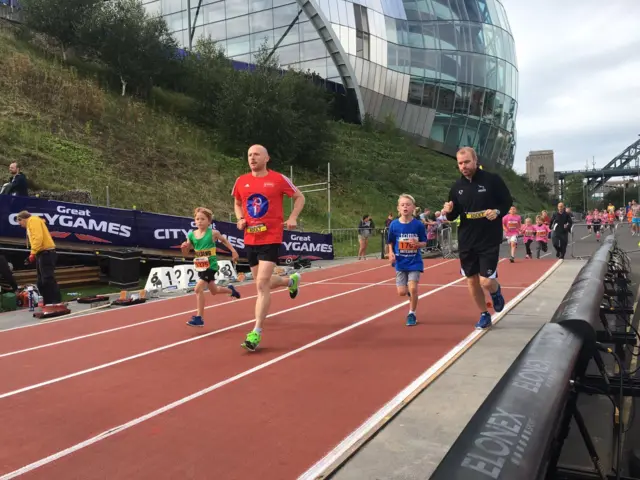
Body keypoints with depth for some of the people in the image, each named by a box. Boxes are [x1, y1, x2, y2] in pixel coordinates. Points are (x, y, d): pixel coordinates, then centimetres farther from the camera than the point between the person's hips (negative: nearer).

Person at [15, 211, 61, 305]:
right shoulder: (31, 223, 27)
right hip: (43, 253, 11)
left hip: (45, 253, -11)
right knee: (41, 281, 9)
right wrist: (34, 255, 16)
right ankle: (48, 303, 10)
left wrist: (33, 253, -21)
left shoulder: (33, 220, -4)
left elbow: (38, 237, -18)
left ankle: (57, 302, -21)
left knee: (48, 279, -17)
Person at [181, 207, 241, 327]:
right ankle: (230, 289, 53)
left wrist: (233, 251, 10)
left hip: (211, 266, -6)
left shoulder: (213, 233, -12)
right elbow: (186, 253, 5)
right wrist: (184, 247, -17)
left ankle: (199, 318, -10)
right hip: (200, 267, 6)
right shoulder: (191, 235, -2)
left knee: (198, 288, -19)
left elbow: (224, 240, 8)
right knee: (214, 291, 21)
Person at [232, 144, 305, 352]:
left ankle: (256, 332, -6)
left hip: (271, 239, -5)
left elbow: (299, 197, 6)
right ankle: (291, 280, 48)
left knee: (262, 284, -14)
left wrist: (292, 218, -9)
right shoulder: (241, 181, 4)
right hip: (250, 240, 6)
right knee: (262, 283, 17)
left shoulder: (278, 179, -7)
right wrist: (240, 219, 2)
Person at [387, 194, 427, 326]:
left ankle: (411, 314, 11)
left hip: (415, 262, -2)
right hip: (400, 263, 2)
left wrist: (417, 244, -23)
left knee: (413, 288, -11)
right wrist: (391, 253, -11)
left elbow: (424, 243, -1)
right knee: (402, 292, 1)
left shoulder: (418, 224, -9)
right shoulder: (394, 225, -6)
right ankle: (410, 291, 38)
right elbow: (391, 242, 6)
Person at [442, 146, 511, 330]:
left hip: (489, 240, -4)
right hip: (466, 241, 4)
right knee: (472, 281, 11)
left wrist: (497, 211, -20)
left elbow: (508, 202, 0)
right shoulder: (457, 187, 3)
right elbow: (453, 216, 10)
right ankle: (484, 315, 31)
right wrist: (449, 211, -13)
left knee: (486, 281, -11)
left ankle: (496, 291, 27)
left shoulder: (492, 179, -8)